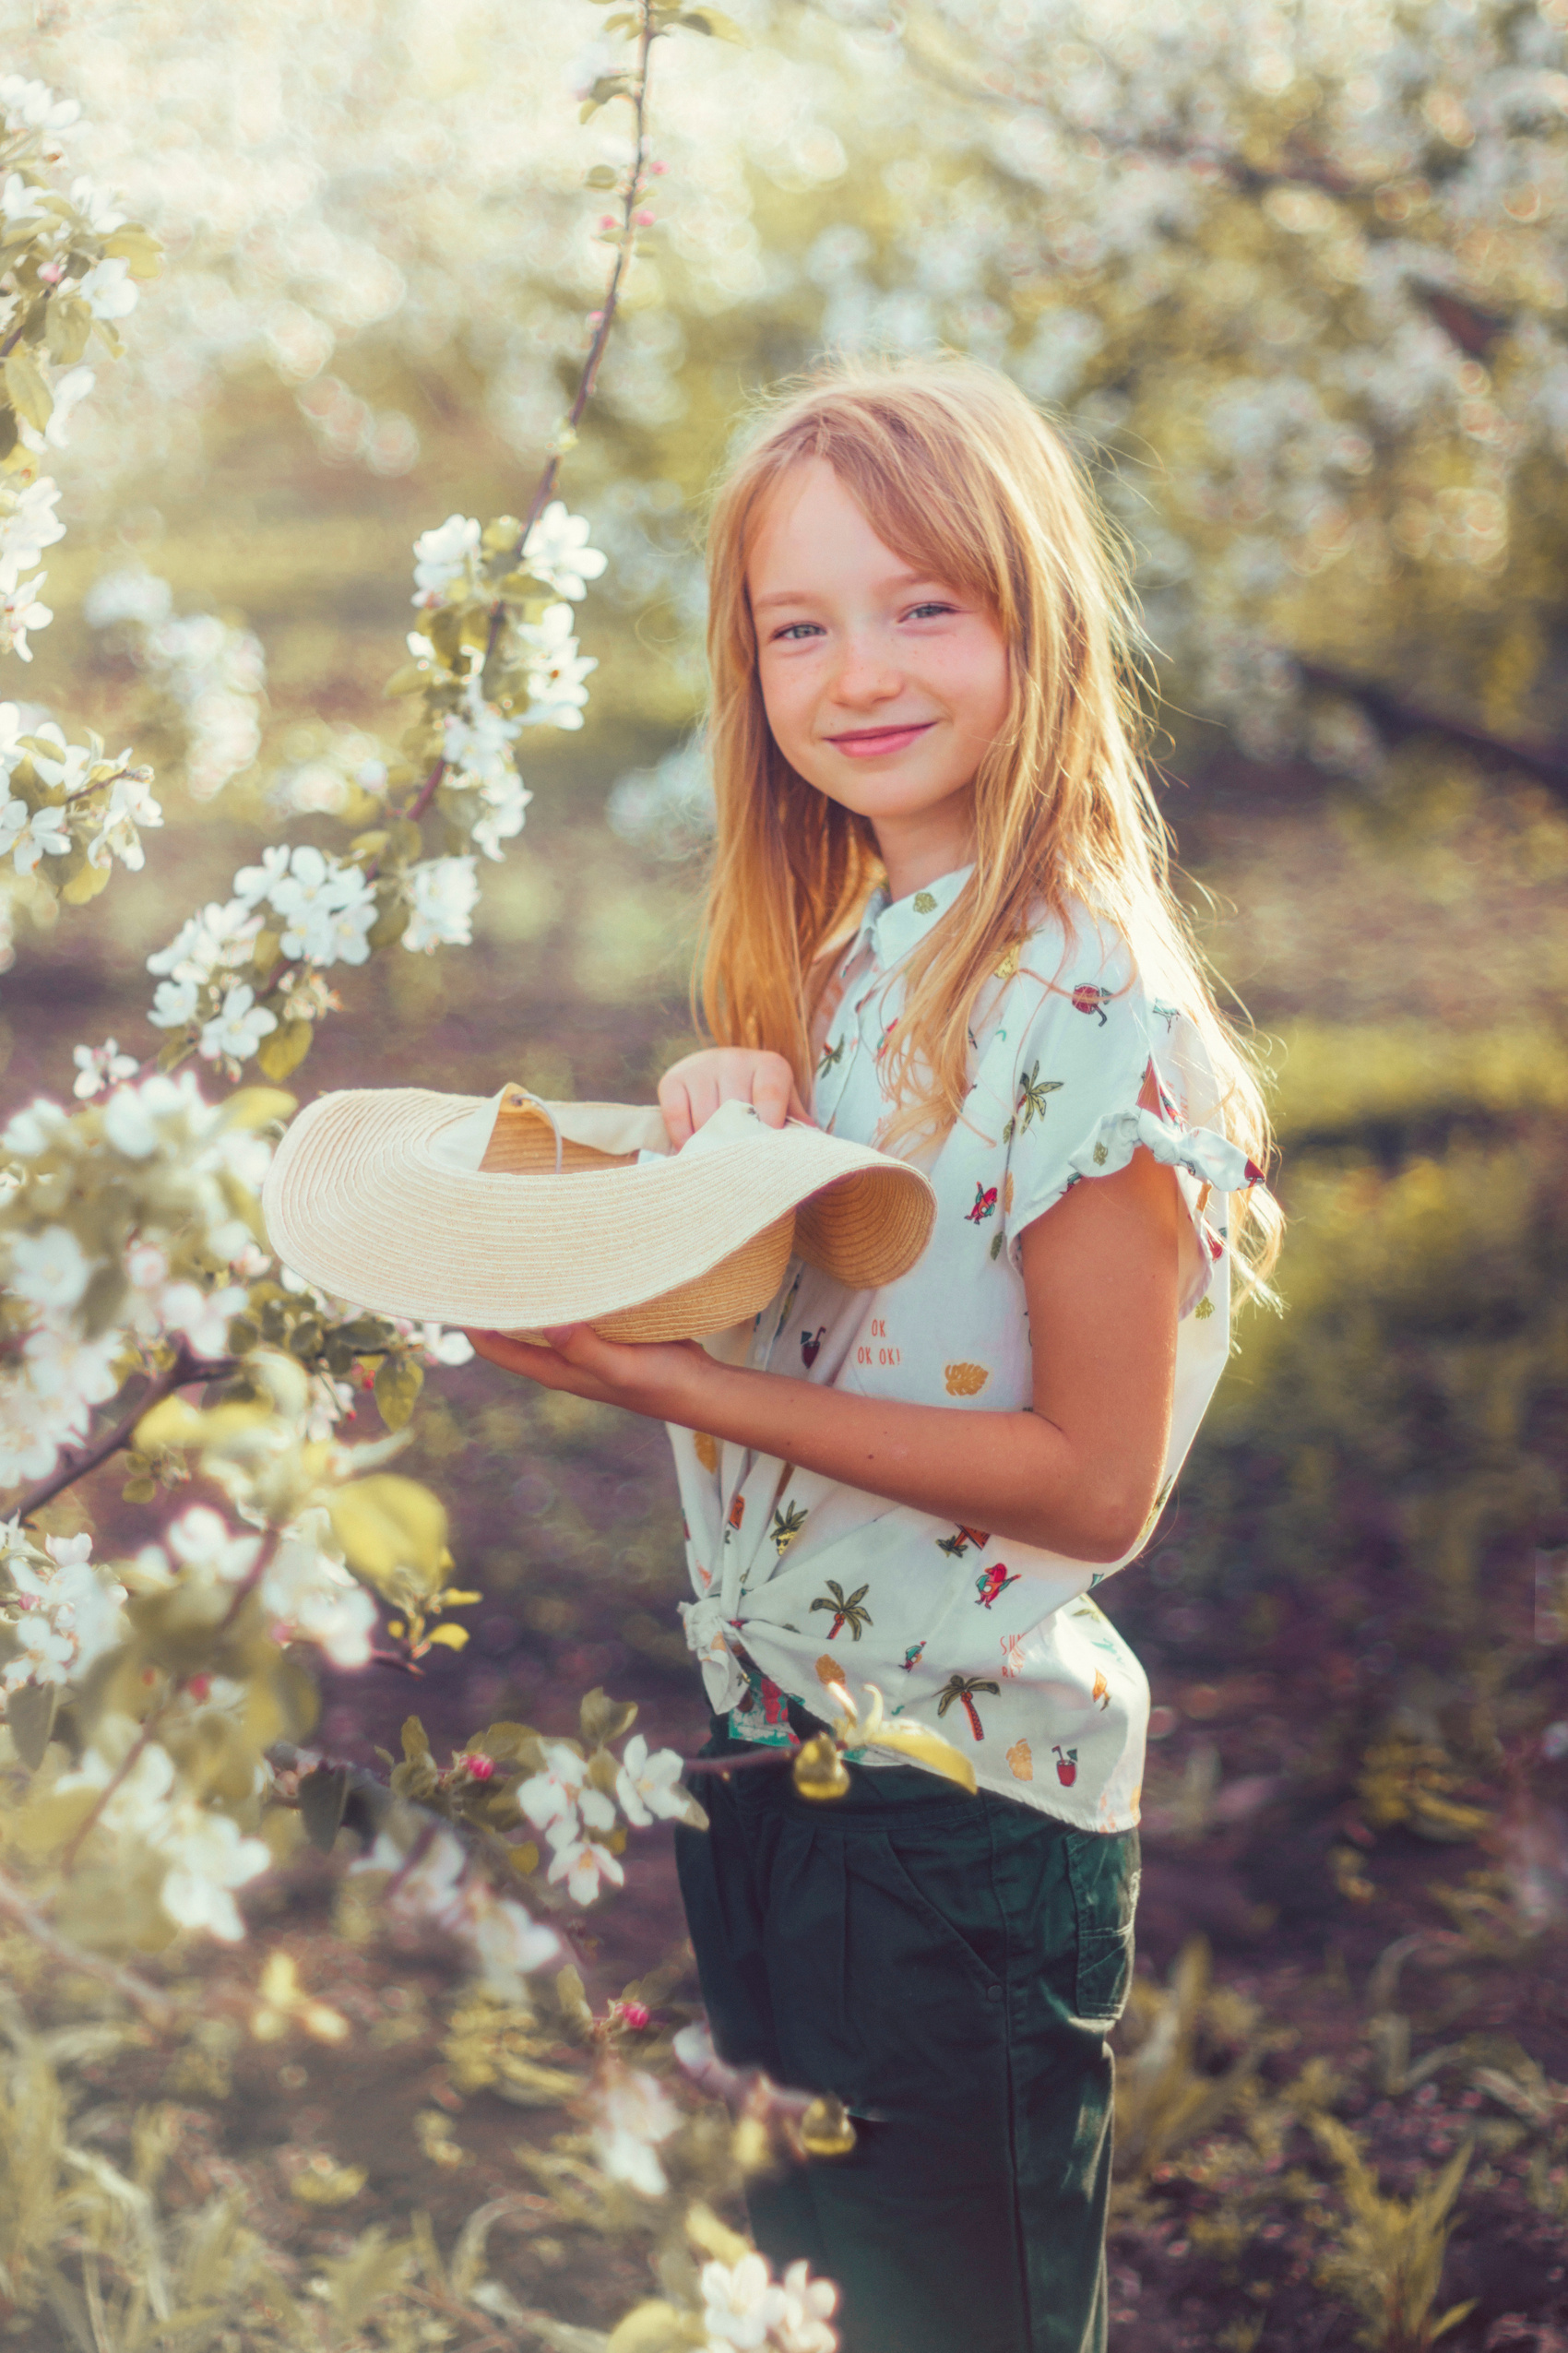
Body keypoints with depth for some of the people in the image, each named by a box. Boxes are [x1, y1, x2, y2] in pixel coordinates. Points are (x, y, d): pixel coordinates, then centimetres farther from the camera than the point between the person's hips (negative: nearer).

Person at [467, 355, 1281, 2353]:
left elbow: (1097, 1483, -21)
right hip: (765, 1746, 8)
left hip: (964, 1812, -8)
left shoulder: (1089, 1005, -19)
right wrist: (734, 1123, -8)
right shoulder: (840, 952, 6)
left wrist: (679, 1384, -25)